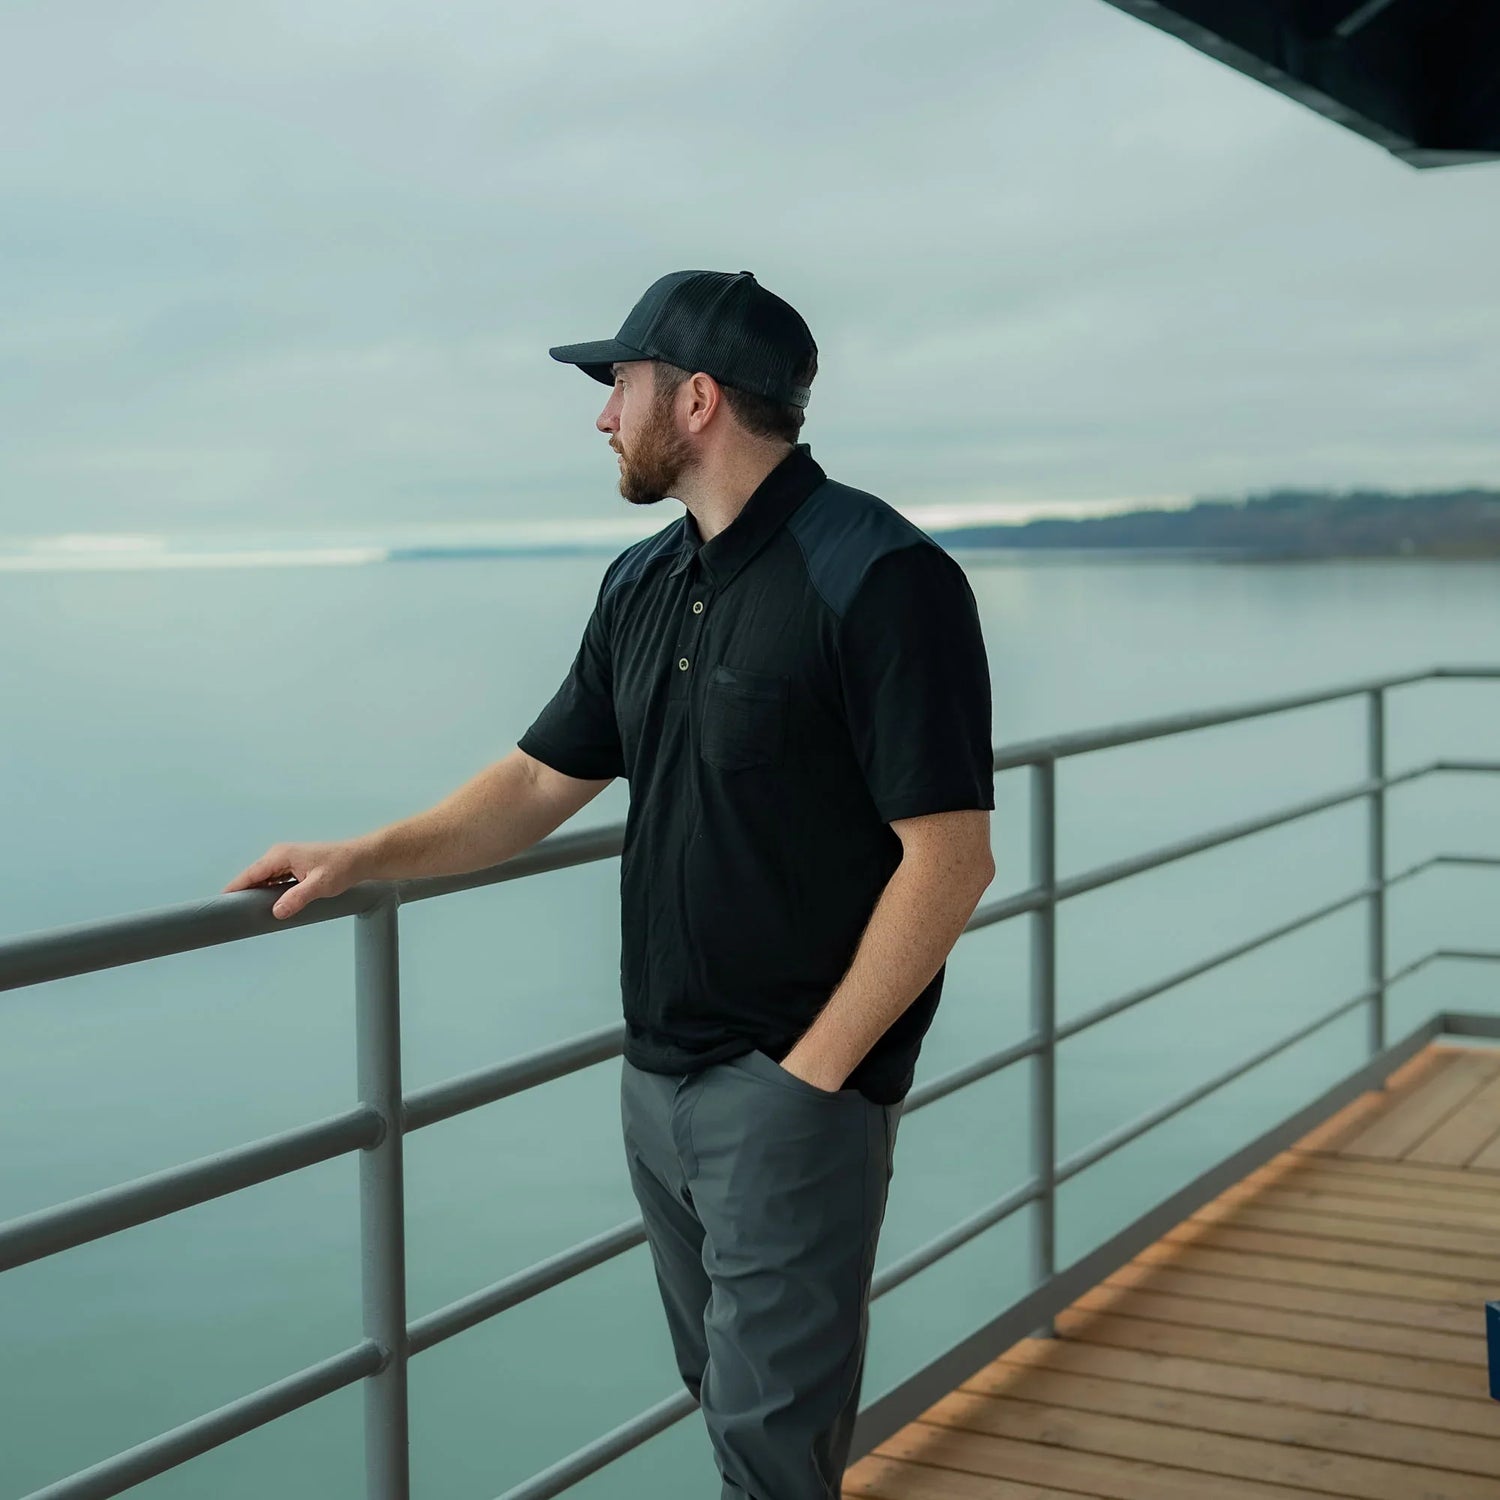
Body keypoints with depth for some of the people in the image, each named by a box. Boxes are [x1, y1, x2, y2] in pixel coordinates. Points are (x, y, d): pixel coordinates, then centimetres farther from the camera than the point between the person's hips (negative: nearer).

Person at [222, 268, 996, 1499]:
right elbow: (545, 780, 17)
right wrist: (364, 858, 4)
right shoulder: (643, 582, 9)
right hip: (657, 1077, 8)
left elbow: (950, 857, -18)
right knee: (727, 1393, 18)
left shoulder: (879, 577, -16)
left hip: (796, 1088, -7)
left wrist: (810, 1073, -17)